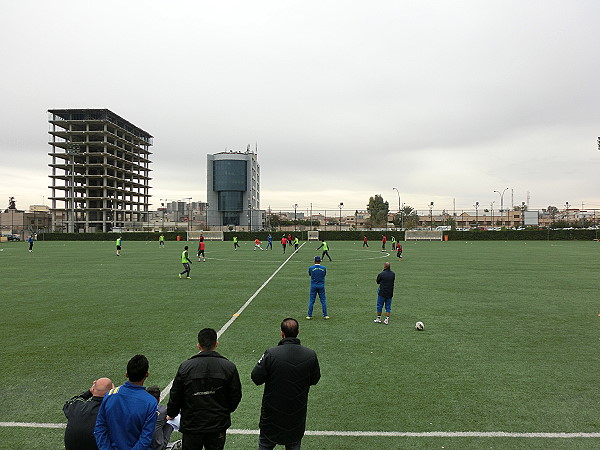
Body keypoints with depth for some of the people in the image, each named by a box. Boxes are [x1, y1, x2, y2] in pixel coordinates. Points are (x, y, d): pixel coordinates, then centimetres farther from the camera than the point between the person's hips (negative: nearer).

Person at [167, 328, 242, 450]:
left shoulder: (185, 367, -10)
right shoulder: (229, 367, -9)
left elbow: (175, 395, -1)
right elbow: (236, 396, -1)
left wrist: (171, 414, 18)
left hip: (191, 425, 0)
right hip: (218, 426, 0)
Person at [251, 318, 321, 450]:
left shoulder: (271, 354, -23)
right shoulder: (310, 355, -14)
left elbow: (256, 378, -15)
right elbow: (315, 379, -1)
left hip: (272, 411, -2)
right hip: (298, 413, 2)